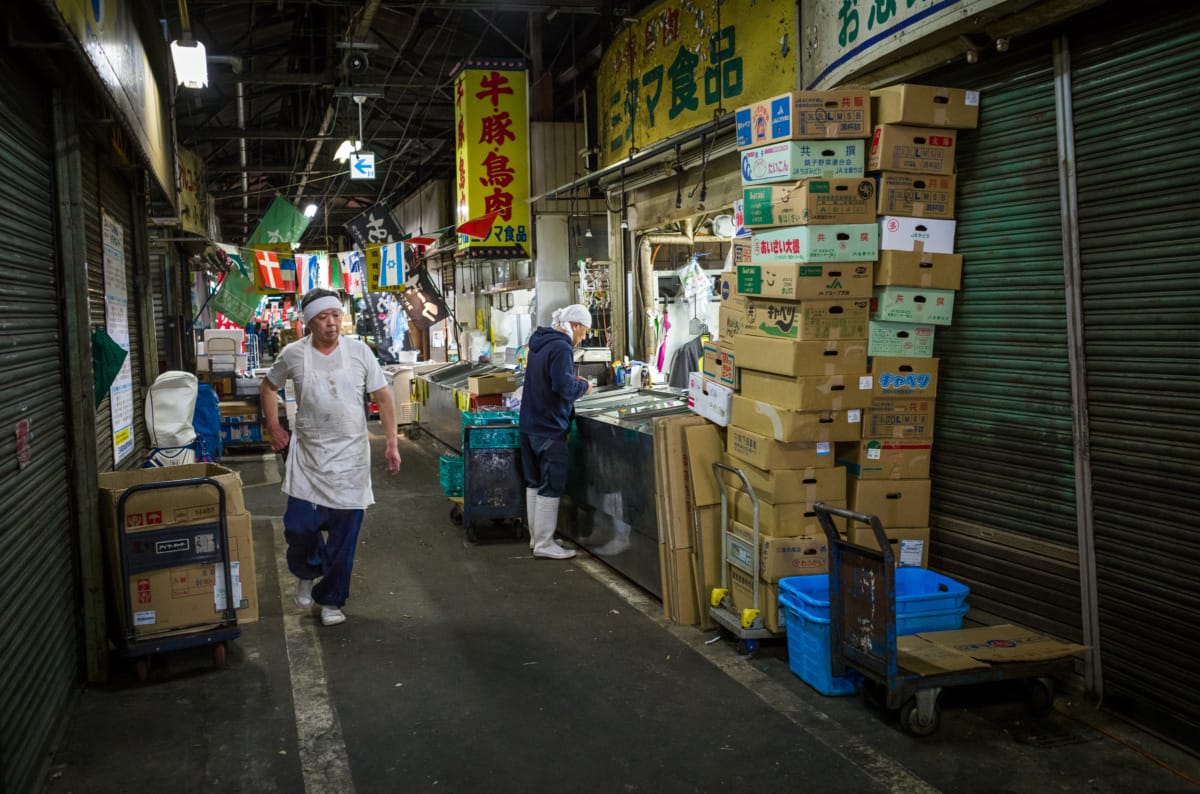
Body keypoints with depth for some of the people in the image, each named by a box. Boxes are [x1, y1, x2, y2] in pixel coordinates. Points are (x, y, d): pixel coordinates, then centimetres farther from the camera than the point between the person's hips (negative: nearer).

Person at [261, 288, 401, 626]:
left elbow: (383, 397, 1)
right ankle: (307, 573, 34)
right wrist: (273, 426, 7)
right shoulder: (293, 354, -3)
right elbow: (269, 386, 15)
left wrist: (392, 442, -4)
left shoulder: (359, 351, -5)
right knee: (298, 527, 0)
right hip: (308, 456, 0)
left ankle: (330, 599, 22)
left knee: (344, 534, 4)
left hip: (351, 457, 0)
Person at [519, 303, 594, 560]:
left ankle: (536, 537, 26)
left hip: (529, 424, 10)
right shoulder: (561, 348, -19)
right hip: (550, 429, -10)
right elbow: (564, 388, -28)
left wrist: (572, 380, 11)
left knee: (533, 483, 16)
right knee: (551, 487, -2)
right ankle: (544, 545, 3)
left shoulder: (540, 342, 12)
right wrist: (583, 386, -10)